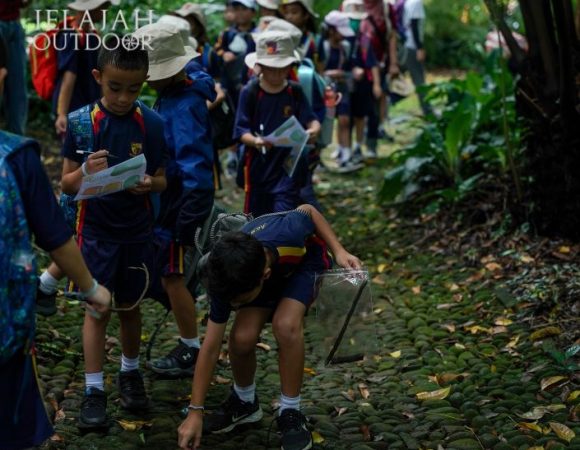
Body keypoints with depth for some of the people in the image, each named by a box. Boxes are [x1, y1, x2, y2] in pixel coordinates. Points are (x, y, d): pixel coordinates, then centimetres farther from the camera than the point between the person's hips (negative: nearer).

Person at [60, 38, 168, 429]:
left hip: (137, 232, 2)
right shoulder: (81, 121, -10)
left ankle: (131, 373, 34)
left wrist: (149, 184, -22)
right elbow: (67, 185, -6)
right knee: (97, 308, 3)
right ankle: (94, 390, 9)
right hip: (96, 231, -1)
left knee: (131, 306, 14)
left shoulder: (152, 124, -6)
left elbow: (161, 181, 1)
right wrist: (85, 173, -28)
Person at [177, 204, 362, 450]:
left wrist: (339, 251, -25)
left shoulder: (287, 233, -43)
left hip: (305, 261, -2)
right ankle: (244, 401, 9)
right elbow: (210, 347, -23)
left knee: (286, 325, -31)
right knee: (241, 337, -23)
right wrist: (195, 412, -21)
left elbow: (308, 211, -16)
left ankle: (290, 412, -11)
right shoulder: (228, 280, -33)